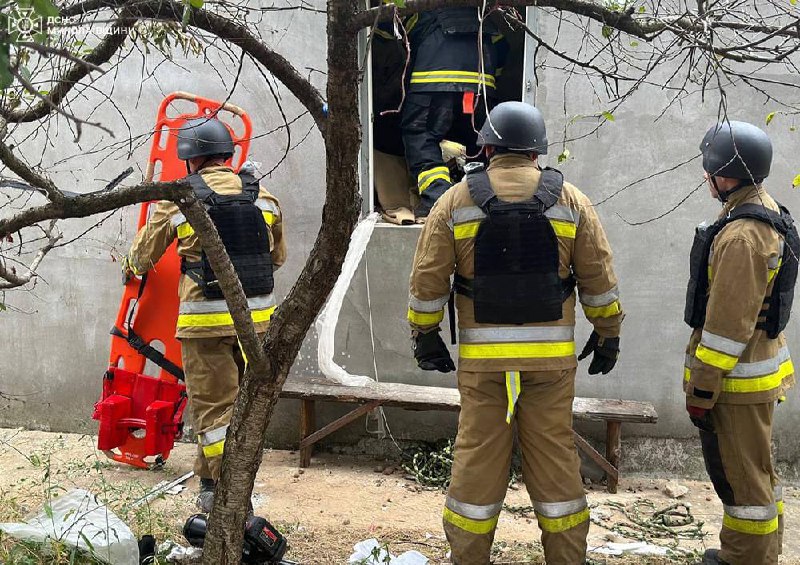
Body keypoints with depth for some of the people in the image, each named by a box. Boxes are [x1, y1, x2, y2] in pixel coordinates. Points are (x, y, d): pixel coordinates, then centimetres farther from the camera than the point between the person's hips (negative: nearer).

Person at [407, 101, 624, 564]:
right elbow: (599, 277, 5)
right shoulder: (569, 200, 3)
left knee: (478, 456, 8)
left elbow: (427, 278, 2)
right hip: (552, 354, 0)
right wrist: (608, 334, 16)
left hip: (482, 354, 0)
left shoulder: (456, 201, 1)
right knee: (555, 456, 9)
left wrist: (425, 334, 14)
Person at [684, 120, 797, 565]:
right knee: (753, 469, 21)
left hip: (738, 379, -11)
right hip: (756, 364, 11)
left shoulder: (742, 235, -24)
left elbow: (728, 323, -25)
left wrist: (701, 389, -18)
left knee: (740, 474, 2)